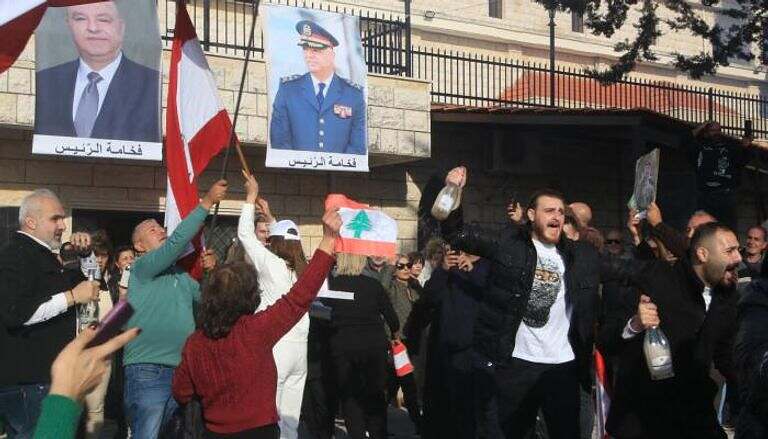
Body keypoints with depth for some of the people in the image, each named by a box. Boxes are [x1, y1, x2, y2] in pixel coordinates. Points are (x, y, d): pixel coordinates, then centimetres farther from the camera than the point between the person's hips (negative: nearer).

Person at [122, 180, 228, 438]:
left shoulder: (181, 275, 20)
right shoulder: (141, 267, -2)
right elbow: (177, 241, -15)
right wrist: (207, 203, -13)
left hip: (182, 370, 7)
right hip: (147, 371, -7)